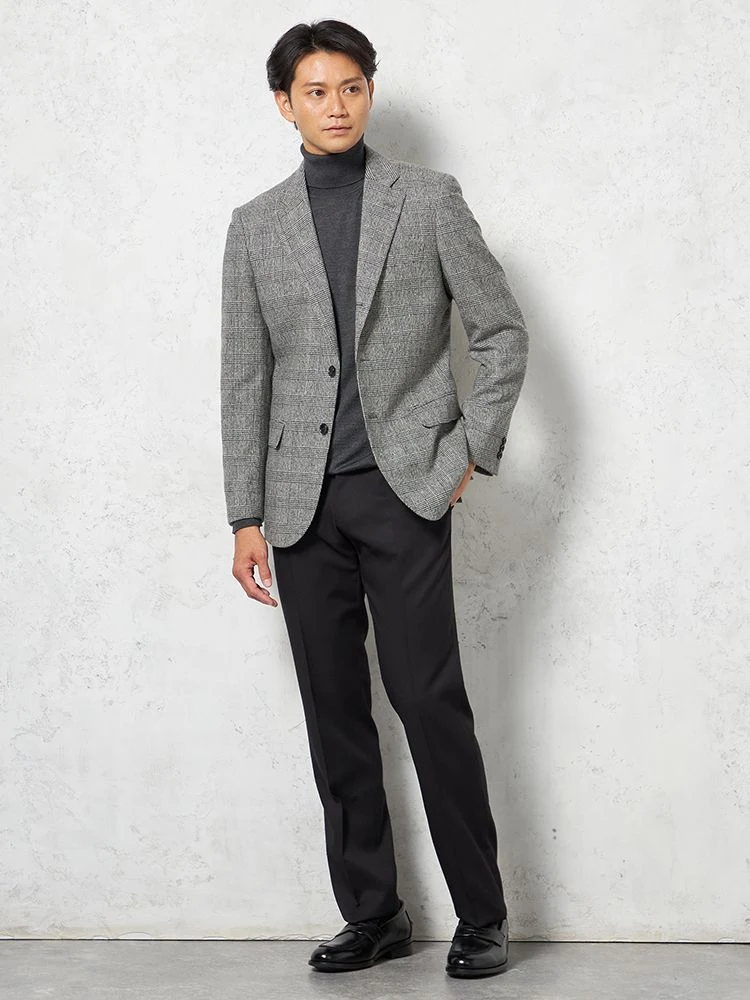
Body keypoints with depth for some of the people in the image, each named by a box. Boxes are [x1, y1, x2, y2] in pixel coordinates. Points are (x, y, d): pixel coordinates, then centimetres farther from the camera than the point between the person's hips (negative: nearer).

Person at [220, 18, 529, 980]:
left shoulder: (430, 199, 5)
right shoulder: (256, 225, 10)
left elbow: (503, 331, 6)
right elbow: (245, 378, 9)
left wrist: (472, 450, -2)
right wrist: (246, 517, 5)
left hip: (405, 487, -3)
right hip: (304, 502, 3)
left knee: (428, 699, -6)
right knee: (335, 714, 6)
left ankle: (481, 915, 5)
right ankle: (370, 913, 16)